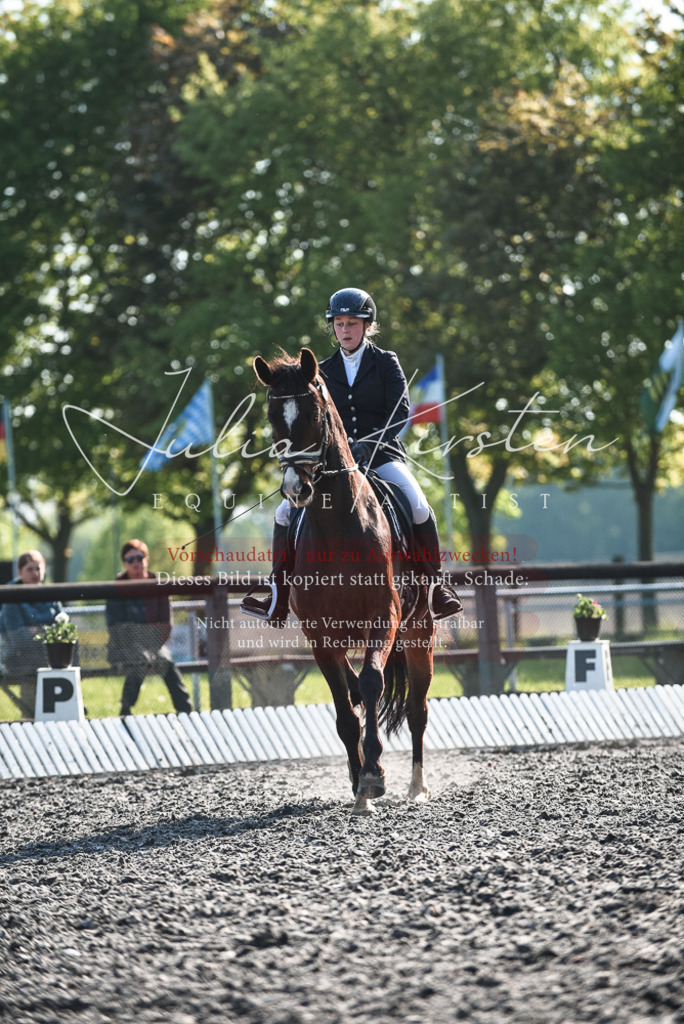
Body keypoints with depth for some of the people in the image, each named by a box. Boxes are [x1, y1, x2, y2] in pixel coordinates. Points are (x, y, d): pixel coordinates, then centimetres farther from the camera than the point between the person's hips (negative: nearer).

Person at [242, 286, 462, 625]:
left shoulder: (387, 363, 3)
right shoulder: (324, 371, 12)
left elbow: (400, 411, -8)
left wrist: (370, 443, -23)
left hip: (382, 455, -3)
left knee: (418, 507, -29)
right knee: (286, 512, -12)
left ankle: (436, 585, -12)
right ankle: (278, 599, -4)